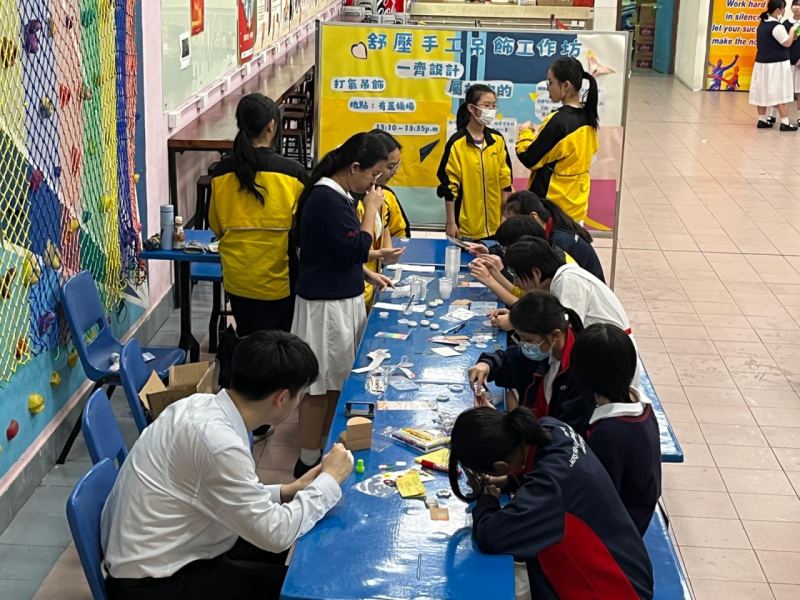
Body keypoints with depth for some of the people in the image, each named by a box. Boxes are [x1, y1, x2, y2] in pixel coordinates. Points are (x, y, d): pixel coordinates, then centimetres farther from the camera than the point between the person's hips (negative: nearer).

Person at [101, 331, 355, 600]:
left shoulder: (202, 405, -3)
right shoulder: (221, 444, -29)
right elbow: (275, 534, -21)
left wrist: (285, 492, 4)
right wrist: (329, 480, -10)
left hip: (153, 555, 9)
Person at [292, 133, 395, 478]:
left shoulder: (338, 196, 10)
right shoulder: (327, 200, -21)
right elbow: (356, 249, -22)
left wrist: (367, 275, 12)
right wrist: (371, 210, -12)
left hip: (344, 298, 10)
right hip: (325, 304, -10)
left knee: (336, 383, 17)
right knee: (320, 387, 1)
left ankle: (326, 451, 28)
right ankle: (307, 463, 12)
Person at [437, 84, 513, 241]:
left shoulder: (498, 140, 5)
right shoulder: (457, 143, -10)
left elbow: (505, 180, 10)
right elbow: (449, 186, -8)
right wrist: (451, 222, -9)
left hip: (494, 224, 4)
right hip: (466, 225, -4)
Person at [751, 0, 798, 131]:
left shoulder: (762, 24, 8)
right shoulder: (777, 26, -19)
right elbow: (787, 43, -12)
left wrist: (788, 36, 15)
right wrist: (792, 30, 2)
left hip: (762, 62, 8)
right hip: (776, 64, -8)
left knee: (762, 91, 11)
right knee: (780, 93, -4)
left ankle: (762, 120, 15)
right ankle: (785, 123, -2)